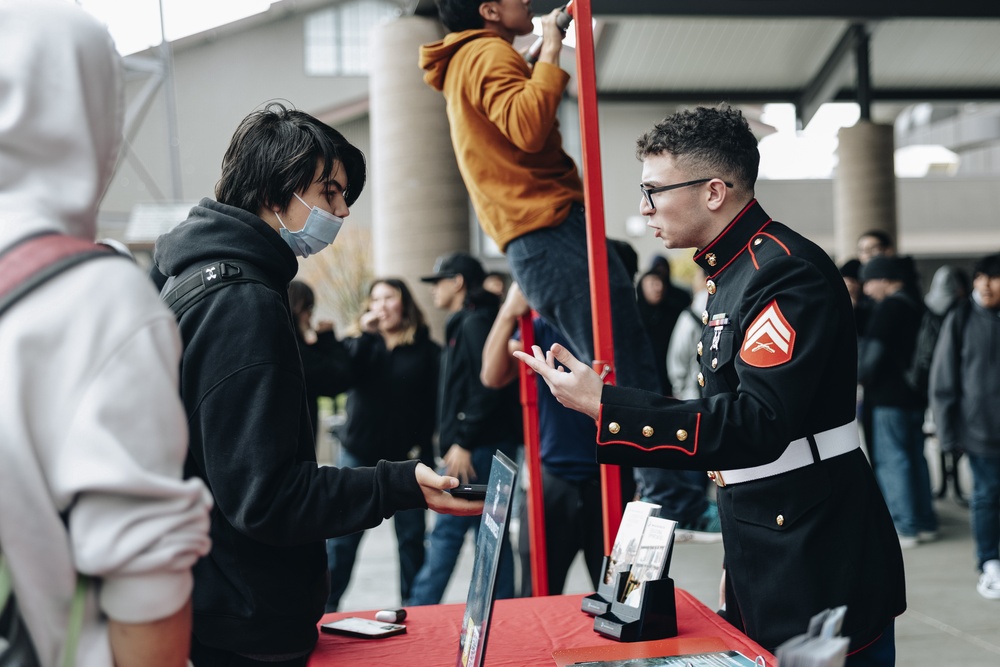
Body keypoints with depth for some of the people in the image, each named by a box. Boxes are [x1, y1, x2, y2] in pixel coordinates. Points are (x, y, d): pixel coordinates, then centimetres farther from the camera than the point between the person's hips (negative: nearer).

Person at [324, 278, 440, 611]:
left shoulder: (426, 350, 1)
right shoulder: (362, 343, 7)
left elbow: (439, 400, -3)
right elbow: (342, 376, -12)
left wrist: (423, 443, -11)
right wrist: (363, 334, -14)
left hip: (408, 458, -1)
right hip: (360, 455, 1)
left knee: (412, 536, 8)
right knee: (342, 536, 0)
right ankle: (326, 606, 9)